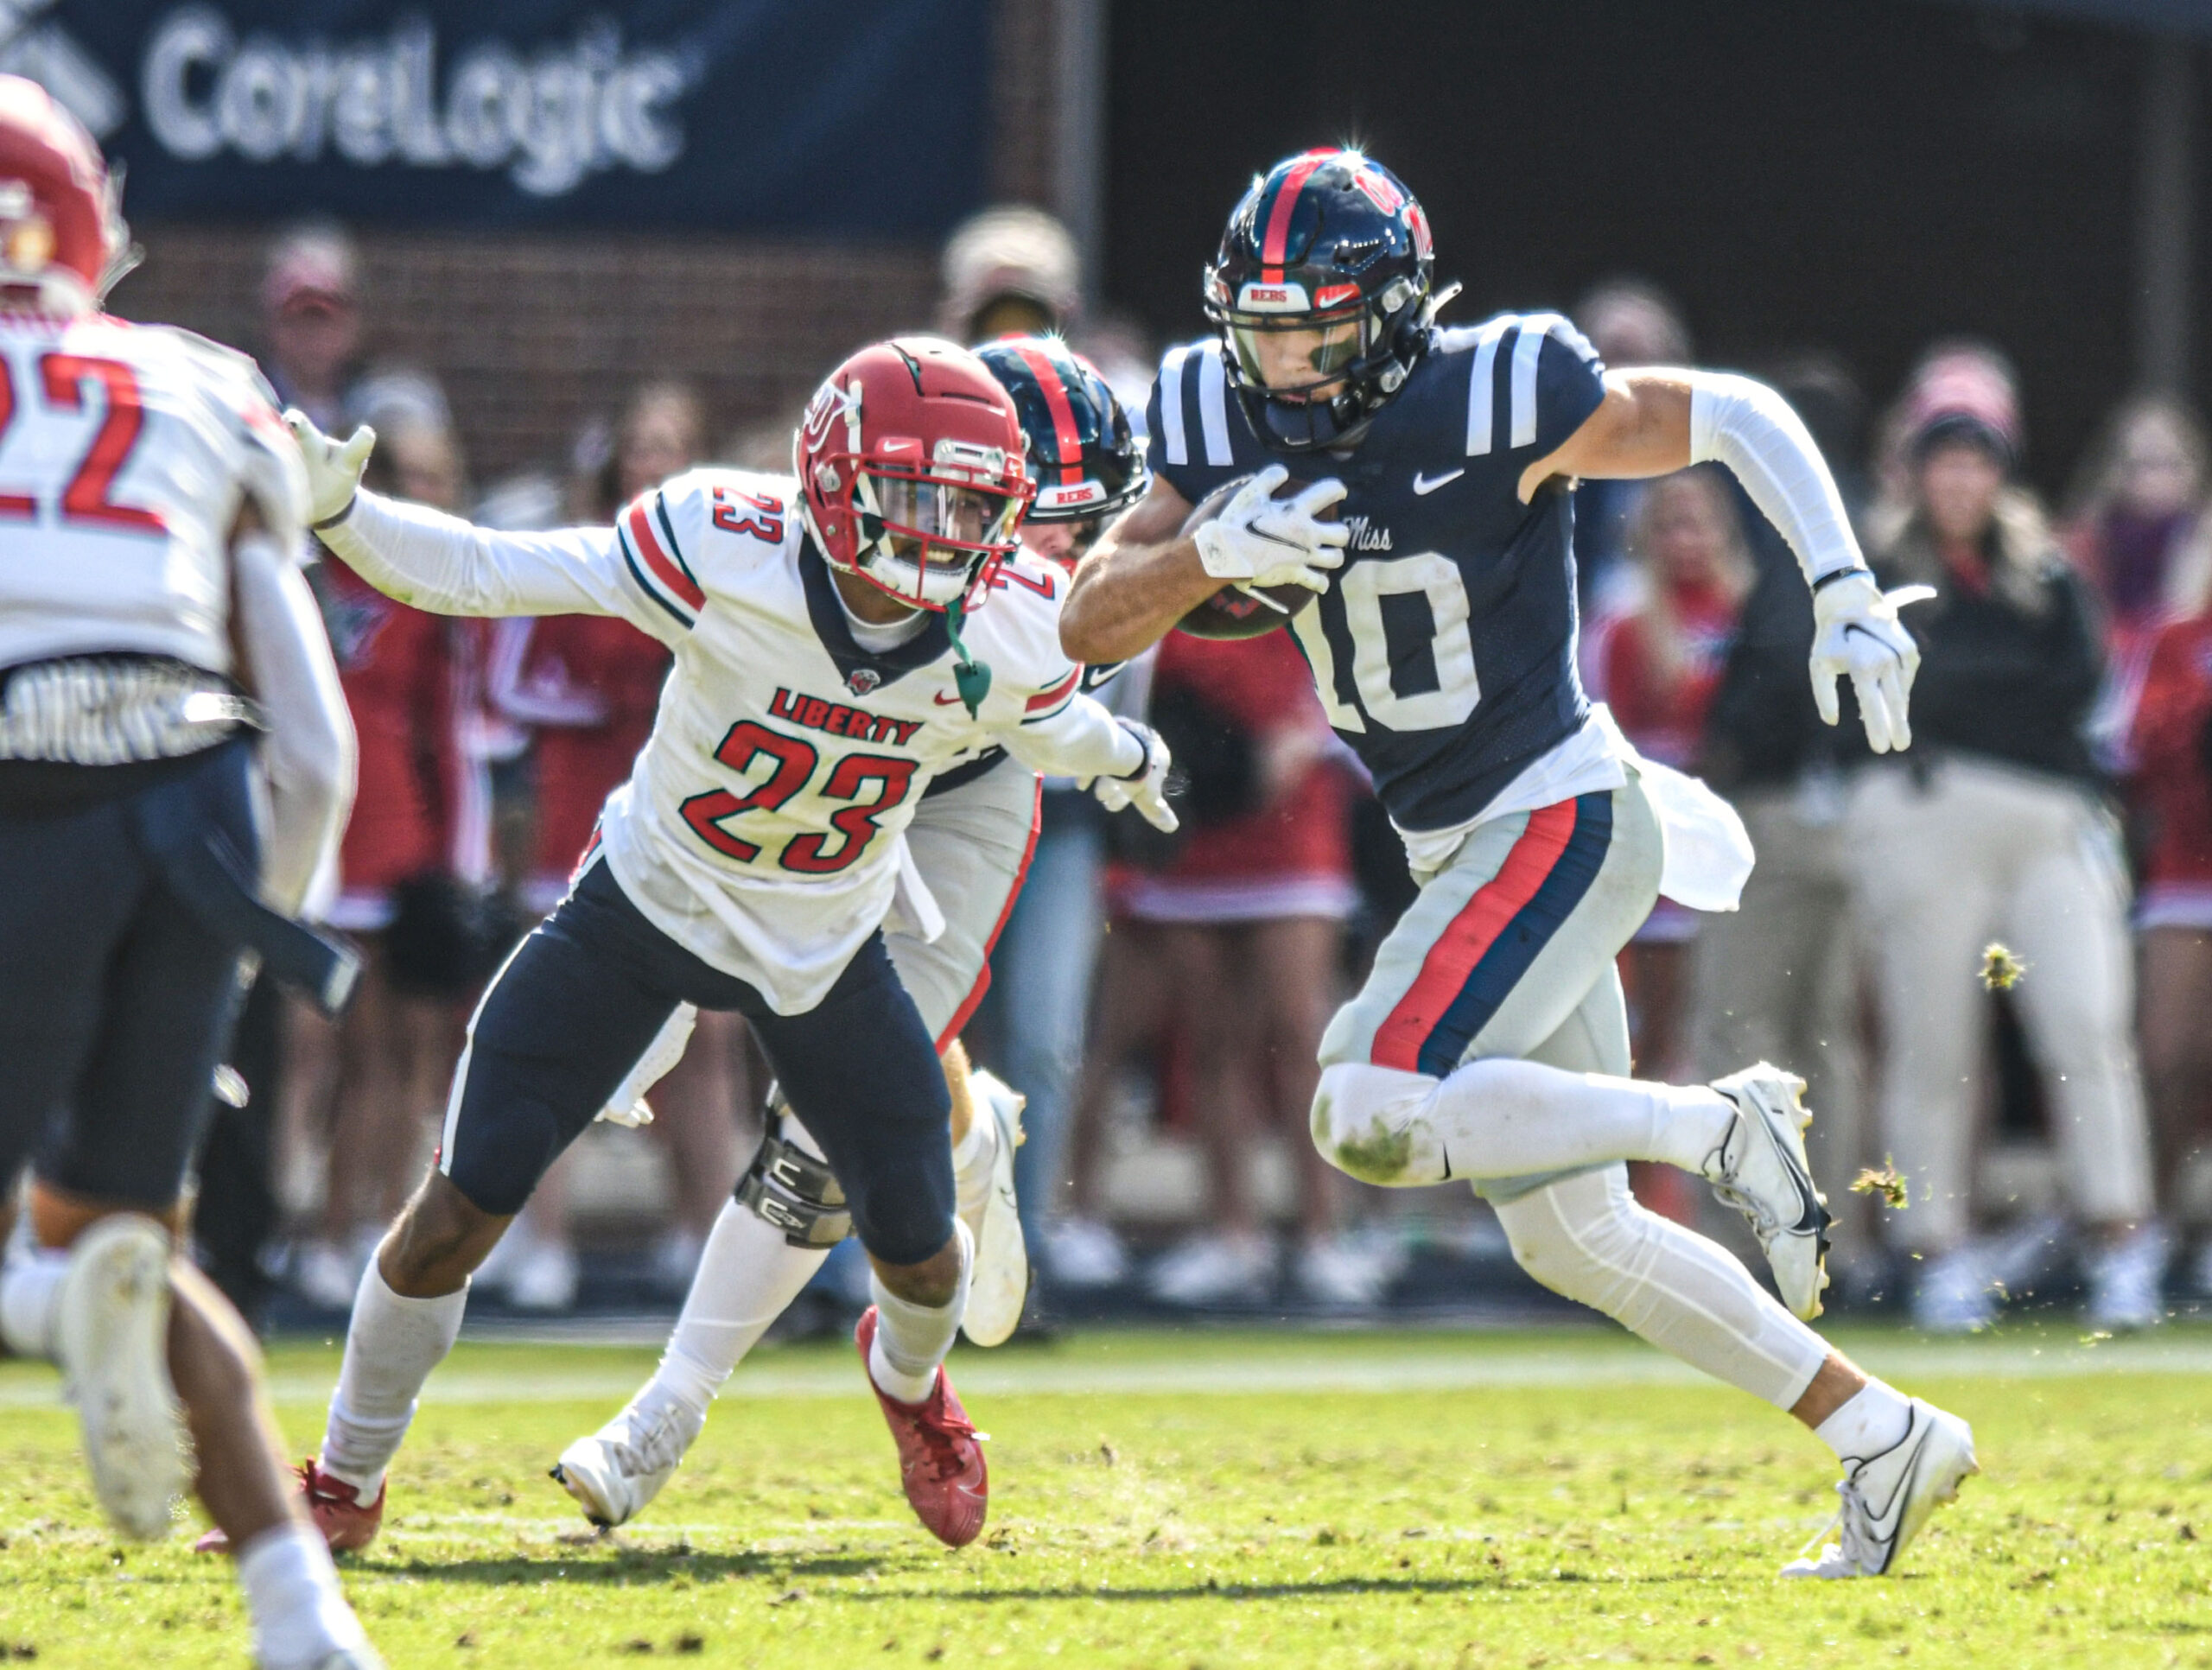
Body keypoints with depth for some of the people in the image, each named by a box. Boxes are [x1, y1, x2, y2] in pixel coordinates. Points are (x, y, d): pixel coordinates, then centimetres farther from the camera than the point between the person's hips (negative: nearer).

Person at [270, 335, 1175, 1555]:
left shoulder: (1003, 634, -20)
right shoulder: (727, 552, -31)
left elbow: (1045, 723, 6)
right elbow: (474, 574, -28)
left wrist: (1125, 757, 27)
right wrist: (338, 513, -44)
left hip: (827, 951, 3)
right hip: (647, 905, -3)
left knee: (920, 1251, 6)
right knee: (460, 1209, -9)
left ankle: (908, 1376, 46)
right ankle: (344, 1485, 12)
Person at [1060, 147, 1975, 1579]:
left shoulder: (1497, 404, -19)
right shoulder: (1230, 429, -2)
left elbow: (1737, 415, -8)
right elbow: (1090, 624, -5)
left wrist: (1848, 595, -18)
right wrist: (1213, 554, -24)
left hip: (1562, 823, -8)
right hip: (1465, 854, 8)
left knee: (1372, 1115, -24)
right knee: (1569, 1236, 11)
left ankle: (1725, 1125, -10)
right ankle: (1883, 1438, 19)